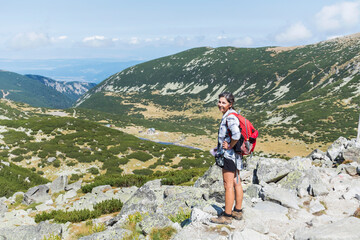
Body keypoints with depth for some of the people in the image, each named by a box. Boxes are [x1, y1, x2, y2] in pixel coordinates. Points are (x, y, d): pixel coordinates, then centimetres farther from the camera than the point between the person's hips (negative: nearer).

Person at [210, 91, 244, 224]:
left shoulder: (230, 117, -19)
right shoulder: (228, 116, 12)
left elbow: (236, 135, -35)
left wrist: (230, 146, -19)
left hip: (229, 154, -10)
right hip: (235, 155, 10)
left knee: (228, 185, -4)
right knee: (236, 183, 15)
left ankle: (227, 216, 3)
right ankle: (237, 211, 25)